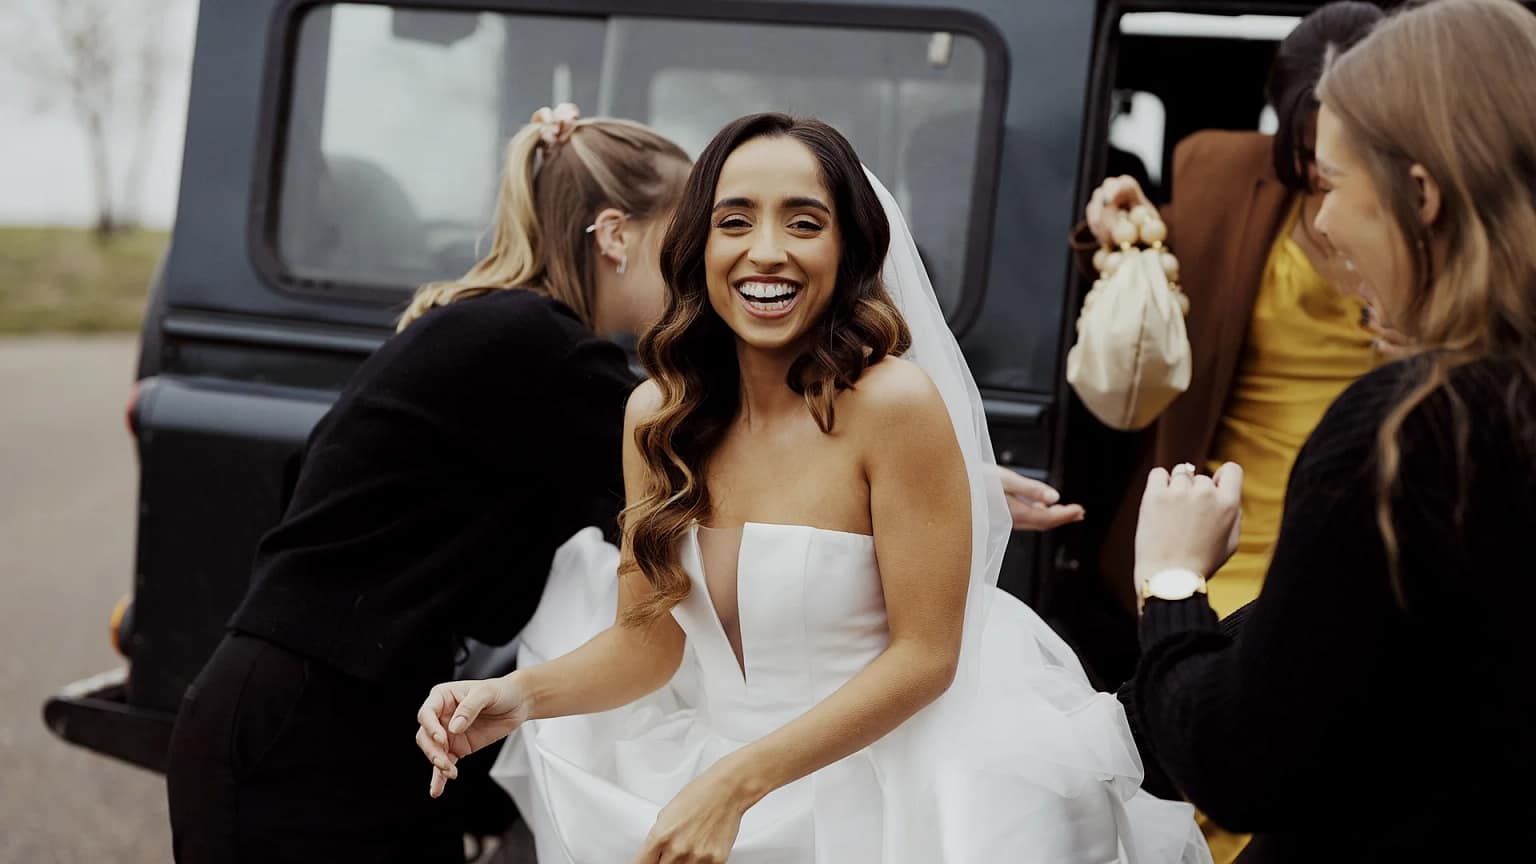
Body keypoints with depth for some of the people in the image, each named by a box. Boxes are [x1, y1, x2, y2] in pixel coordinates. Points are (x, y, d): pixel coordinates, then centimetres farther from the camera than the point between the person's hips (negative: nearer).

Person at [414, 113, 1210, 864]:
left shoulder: (893, 403, -19)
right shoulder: (657, 415, -3)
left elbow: (923, 656, -16)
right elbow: (647, 639, 2)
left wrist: (737, 785, -21)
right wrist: (523, 693, -16)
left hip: (885, 799, -4)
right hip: (718, 779, 4)